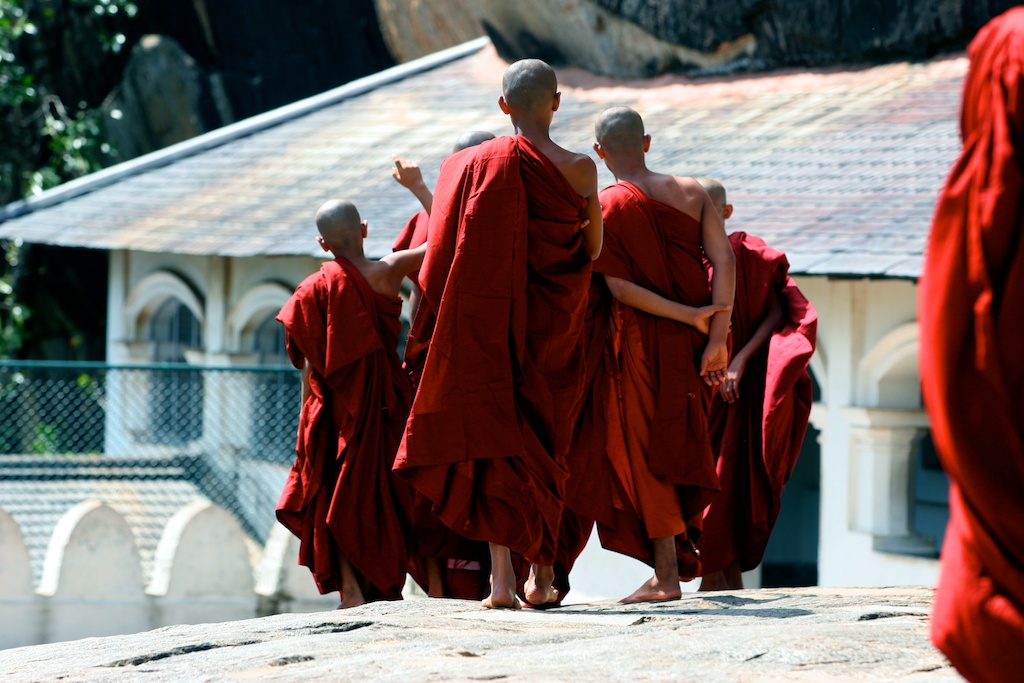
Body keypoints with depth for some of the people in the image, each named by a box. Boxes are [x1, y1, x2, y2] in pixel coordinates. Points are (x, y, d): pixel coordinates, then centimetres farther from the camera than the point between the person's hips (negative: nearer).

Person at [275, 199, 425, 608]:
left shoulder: (315, 289, -6)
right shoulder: (387, 274, -7)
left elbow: (310, 363, -4)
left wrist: (308, 416, 5)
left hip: (335, 406, -1)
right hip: (382, 400, 1)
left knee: (334, 497, 6)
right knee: (383, 491, 12)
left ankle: (351, 589, -4)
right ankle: (387, 588, 11)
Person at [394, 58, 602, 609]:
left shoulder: (472, 165, -6)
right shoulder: (579, 170, -6)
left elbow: (445, 248, -6)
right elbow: (592, 250, 3)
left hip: (490, 321, -1)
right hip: (555, 327, 1)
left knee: (493, 441, 2)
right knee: (544, 440, 16)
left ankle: (502, 575, -9)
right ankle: (542, 571, 19)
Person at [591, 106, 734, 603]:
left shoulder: (602, 208, -9)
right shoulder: (692, 193, 1)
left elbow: (619, 287, -17)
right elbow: (723, 259, -8)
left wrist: (691, 316, -15)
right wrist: (717, 337, -12)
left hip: (641, 342, -4)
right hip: (693, 339, 4)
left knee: (647, 454, 3)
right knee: (679, 446, 17)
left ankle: (666, 574, 3)